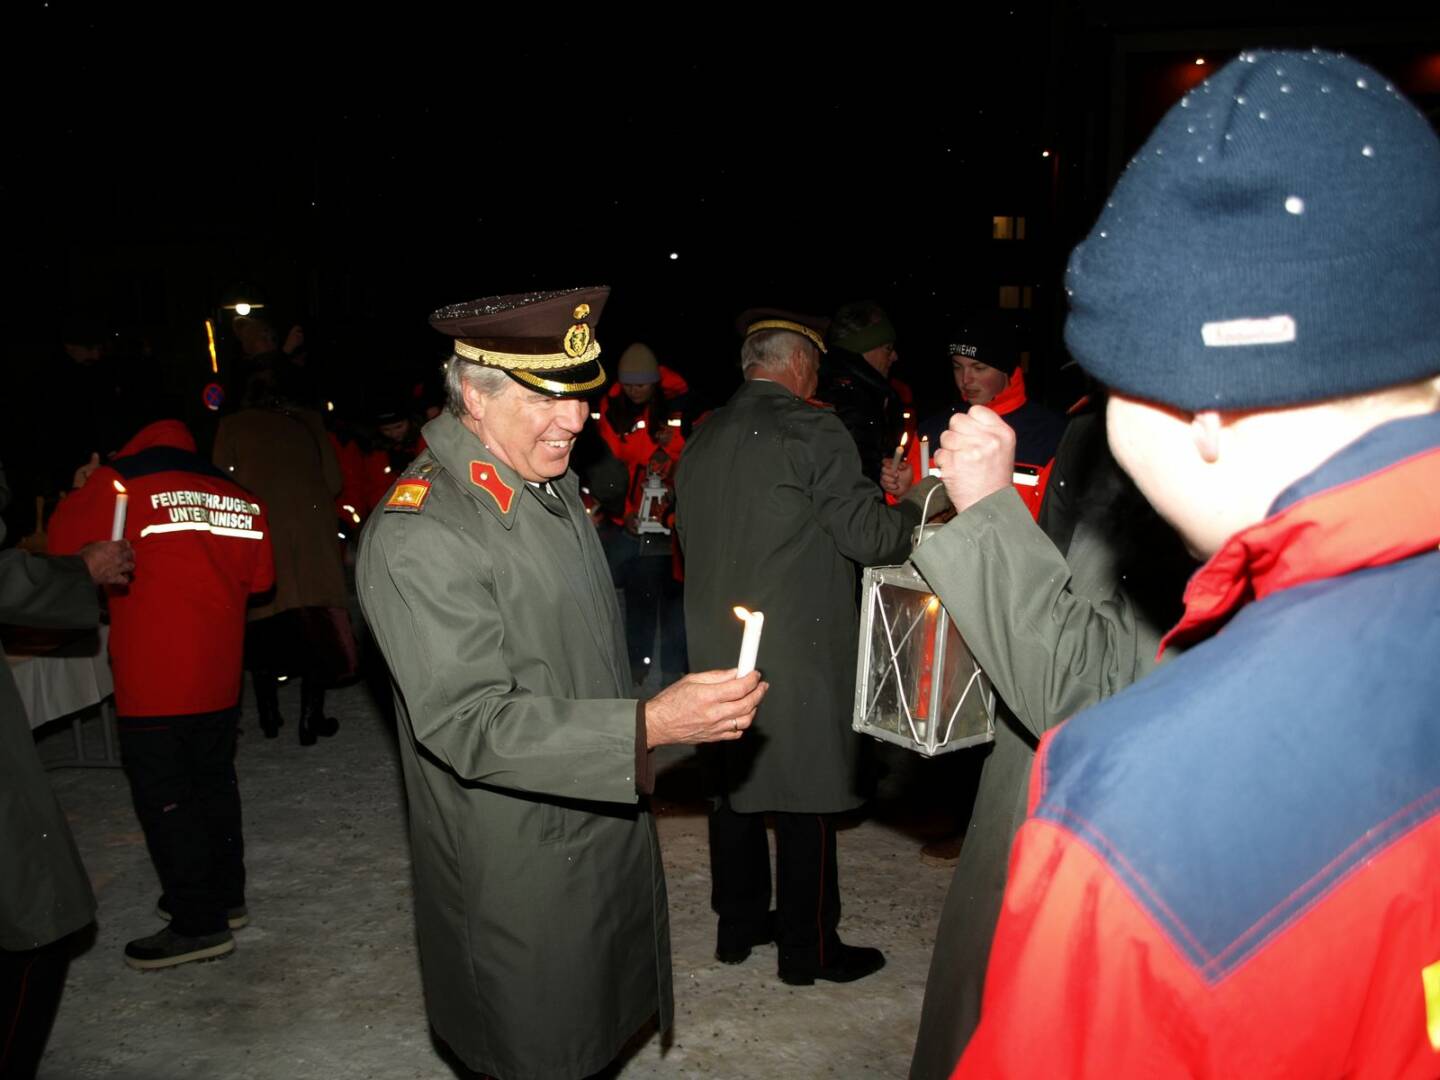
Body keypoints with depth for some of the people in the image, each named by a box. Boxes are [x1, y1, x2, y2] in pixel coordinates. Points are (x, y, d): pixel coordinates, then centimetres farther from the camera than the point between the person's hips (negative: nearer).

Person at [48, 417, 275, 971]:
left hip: (153, 682, -6)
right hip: (218, 678, 6)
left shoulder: (118, 486, -8)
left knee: (164, 800, 2)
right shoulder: (239, 499, 6)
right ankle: (225, 894, 31)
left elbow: (65, 543, -1)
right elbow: (260, 576, 11)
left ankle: (199, 925, 7)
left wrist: (77, 494, 15)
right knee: (213, 784, 19)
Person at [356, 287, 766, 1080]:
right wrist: (648, 726, -36)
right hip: (520, 874, -8)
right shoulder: (417, 536, -25)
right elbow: (470, 722, -29)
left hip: (603, 826, 8)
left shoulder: (551, 480, 4)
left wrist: (650, 727, 21)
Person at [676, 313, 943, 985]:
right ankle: (807, 948, 16)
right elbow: (869, 536, -15)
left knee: (734, 785, 17)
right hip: (797, 653, -7)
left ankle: (738, 926, 30)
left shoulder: (701, 440, 8)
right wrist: (913, 505, 4)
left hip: (718, 649, 7)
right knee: (806, 800, 4)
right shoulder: (812, 430, -13)